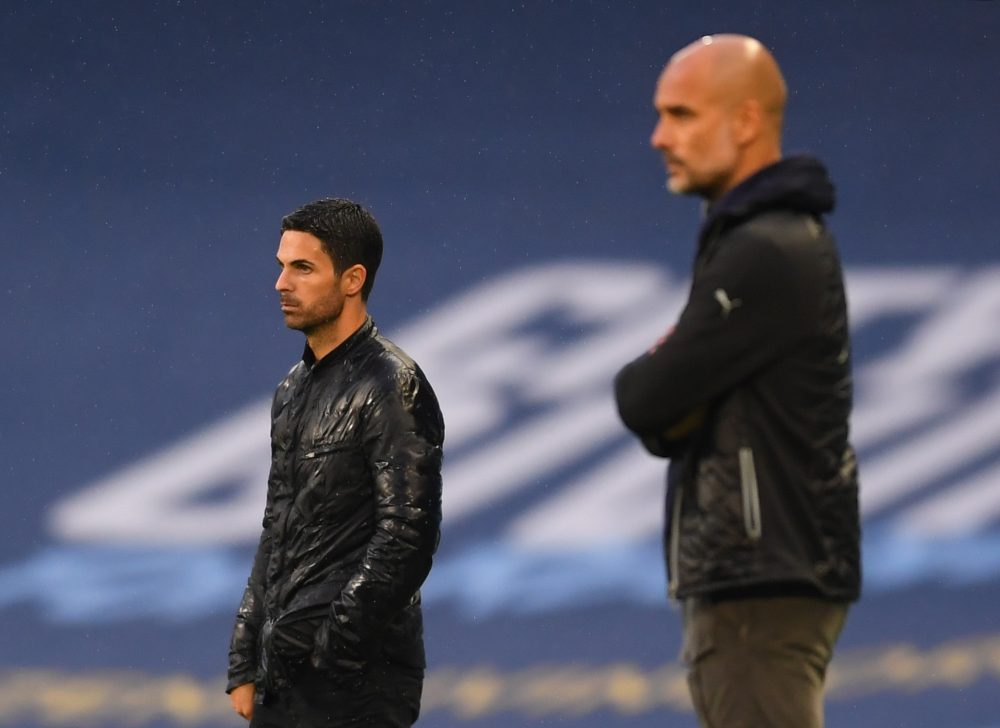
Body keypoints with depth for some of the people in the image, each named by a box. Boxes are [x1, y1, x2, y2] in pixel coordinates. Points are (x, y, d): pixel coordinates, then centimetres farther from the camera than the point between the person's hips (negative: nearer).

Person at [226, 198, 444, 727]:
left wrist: (329, 645, -17)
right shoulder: (296, 388, 16)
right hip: (281, 676, 8)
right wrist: (245, 667, 15)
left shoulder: (392, 387, -10)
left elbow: (407, 539, -17)